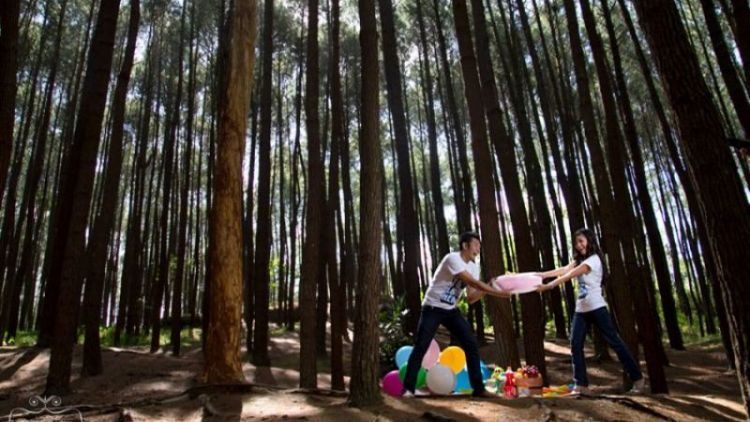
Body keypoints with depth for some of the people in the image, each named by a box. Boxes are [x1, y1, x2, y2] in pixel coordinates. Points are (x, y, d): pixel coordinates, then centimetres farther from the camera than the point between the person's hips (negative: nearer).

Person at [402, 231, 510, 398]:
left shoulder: (474, 267, 3)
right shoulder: (453, 259, -21)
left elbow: (471, 298, -1)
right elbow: (473, 282, -28)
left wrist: (487, 289, -17)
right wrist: (498, 293, -27)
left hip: (451, 310, 7)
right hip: (432, 309, -7)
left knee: (471, 345, -1)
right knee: (421, 347, -9)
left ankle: (478, 388, 7)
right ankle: (408, 388, 1)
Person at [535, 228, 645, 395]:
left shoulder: (594, 259, -10)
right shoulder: (579, 260, 15)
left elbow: (570, 275, -21)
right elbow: (564, 270, -2)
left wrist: (549, 285, -27)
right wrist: (542, 275, -18)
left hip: (596, 307, -7)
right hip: (581, 309, 7)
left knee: (614, 342, 1)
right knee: (575, 344, -1)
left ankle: (637, 377, 15)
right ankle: (581, 384, 3)